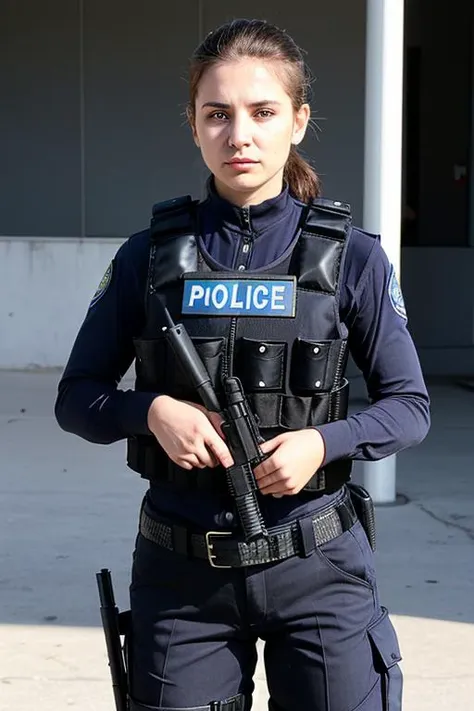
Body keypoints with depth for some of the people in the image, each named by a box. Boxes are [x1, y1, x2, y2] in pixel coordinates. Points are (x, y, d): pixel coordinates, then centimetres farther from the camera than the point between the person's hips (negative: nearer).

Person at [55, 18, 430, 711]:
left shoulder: (351, 257, -3)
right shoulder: (150, 256, -1)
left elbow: (410, 406, 2)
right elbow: (76, 397, 4)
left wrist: (325, 441, -16)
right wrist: (152, 410, -16)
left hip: (317, 567, -1)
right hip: (180, 573, 1)